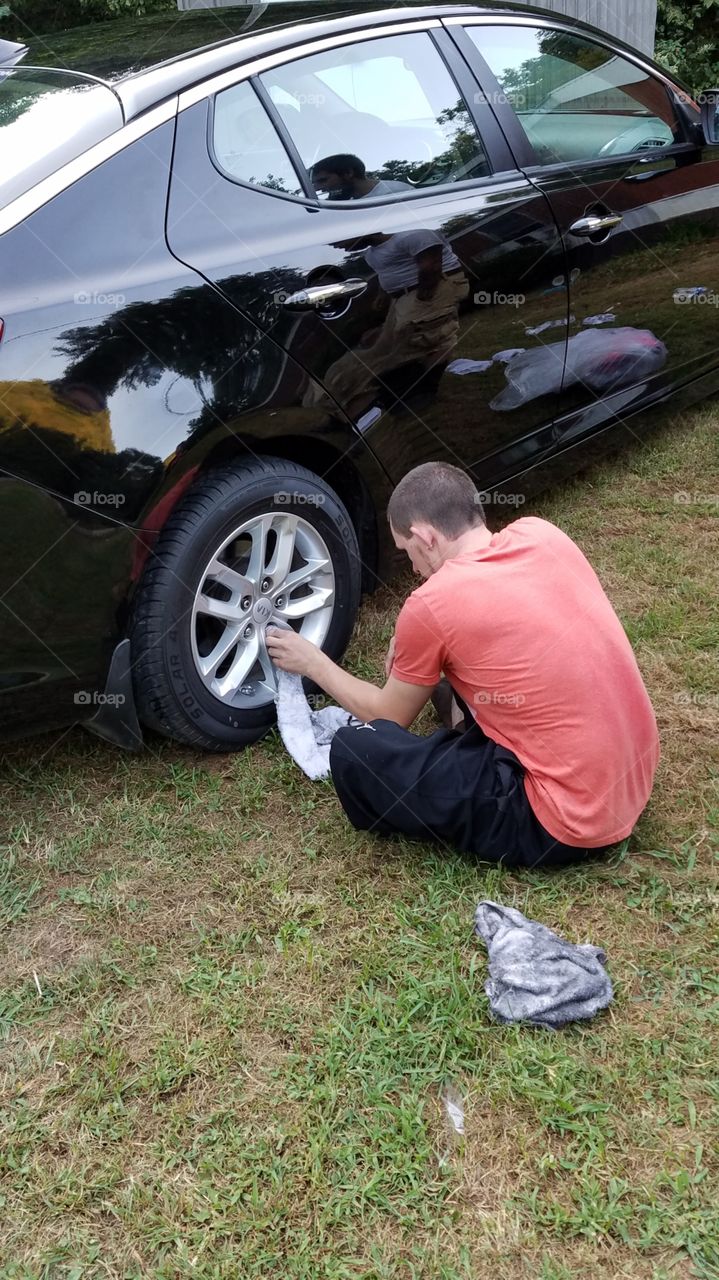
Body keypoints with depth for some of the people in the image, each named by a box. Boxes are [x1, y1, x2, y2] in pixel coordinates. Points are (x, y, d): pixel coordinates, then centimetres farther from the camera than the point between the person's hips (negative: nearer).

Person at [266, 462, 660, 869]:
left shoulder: (430, 605, -17)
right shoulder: (541, 533, 0)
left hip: (573, 823, -8)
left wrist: (313, 662, 18)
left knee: (354, 752, -9)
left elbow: (389, 719, 3)